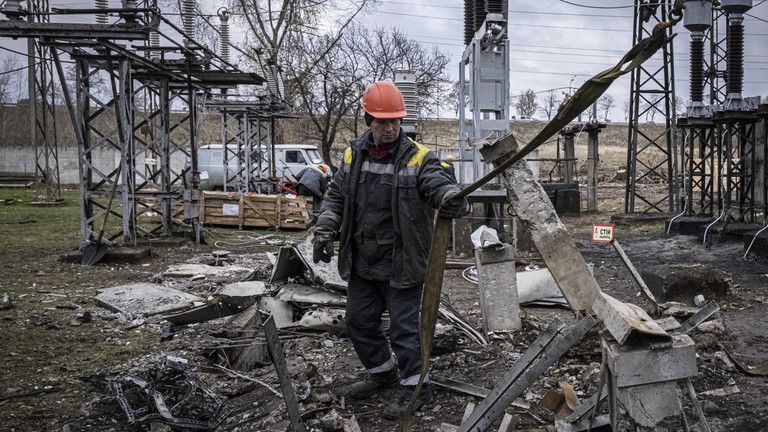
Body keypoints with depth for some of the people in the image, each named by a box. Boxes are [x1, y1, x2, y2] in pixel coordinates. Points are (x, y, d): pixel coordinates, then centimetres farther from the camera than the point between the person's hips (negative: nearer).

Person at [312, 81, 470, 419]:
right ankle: (382, 372, 39)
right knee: (358, 322, 17)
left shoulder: (418, 157, -10)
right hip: (361, 262, 6)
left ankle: (416, 387, 19)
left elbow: (440, 185, -24)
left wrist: (454, 200, -47)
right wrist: (325, 230, -2)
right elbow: (335, 198, 11)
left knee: (403, 326, 1)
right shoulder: (353, 155, 5)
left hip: (401, 264, -6)